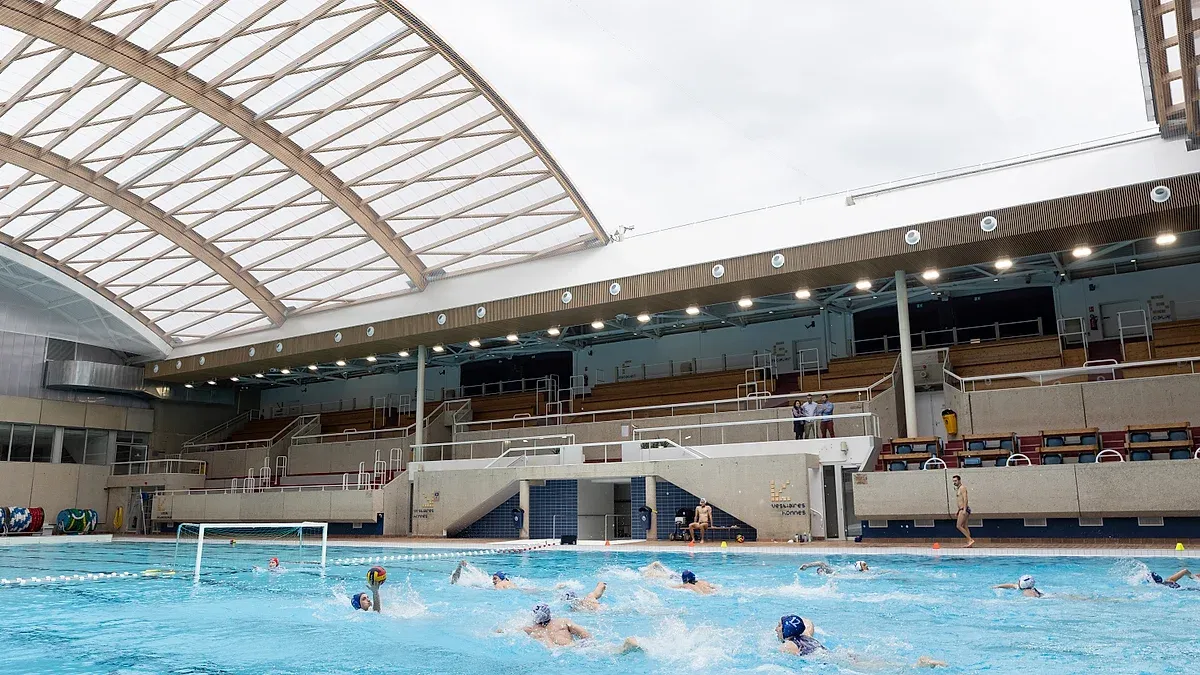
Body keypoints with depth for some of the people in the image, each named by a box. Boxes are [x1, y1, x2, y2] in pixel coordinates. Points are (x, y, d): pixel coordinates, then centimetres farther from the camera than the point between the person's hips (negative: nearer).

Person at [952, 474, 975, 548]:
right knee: (964, 526, 9)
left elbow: (965, 499, -19)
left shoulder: (962, 488, -9)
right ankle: (969, 542, 8)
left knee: (959, 526, -13)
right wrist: (957, 512, 26)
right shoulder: (958, 489, 20)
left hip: (964, 509, -10)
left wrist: (964, 510, -27)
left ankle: (970, 540, -13)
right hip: (962, 509, 10)